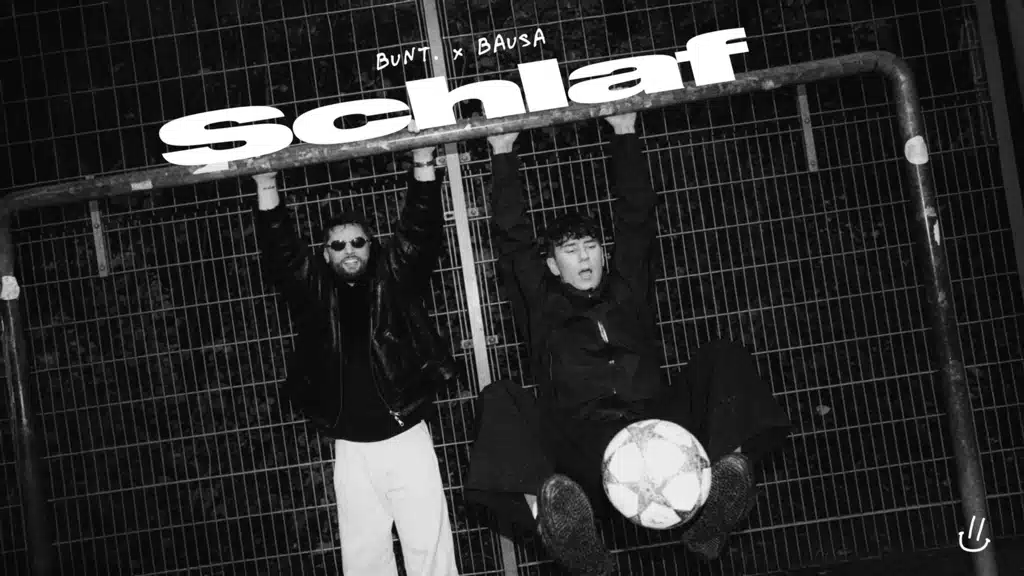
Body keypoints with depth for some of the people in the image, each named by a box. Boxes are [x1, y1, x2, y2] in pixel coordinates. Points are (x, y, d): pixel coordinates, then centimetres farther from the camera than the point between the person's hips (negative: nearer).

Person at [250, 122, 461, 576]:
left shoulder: (395, 277, 1)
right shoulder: (313, 288, 5)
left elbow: (422, 230, -7)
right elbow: (278, 249, -3)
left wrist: (423, 165, -18)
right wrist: (266, 187, -13)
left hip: (406, 437, -2)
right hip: (351, 449, 2)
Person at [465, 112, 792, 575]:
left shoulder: (627, 291, 24)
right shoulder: (542, 305, 19)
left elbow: (636, 215, 24)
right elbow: (512, 236, 16)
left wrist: (625, 134, 26)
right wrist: (503, 153, 19)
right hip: (583, 448, -2)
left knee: (724, 357, -13)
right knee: (499, 399, -26)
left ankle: (726, 467, -41)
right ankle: (543, 500, -56)